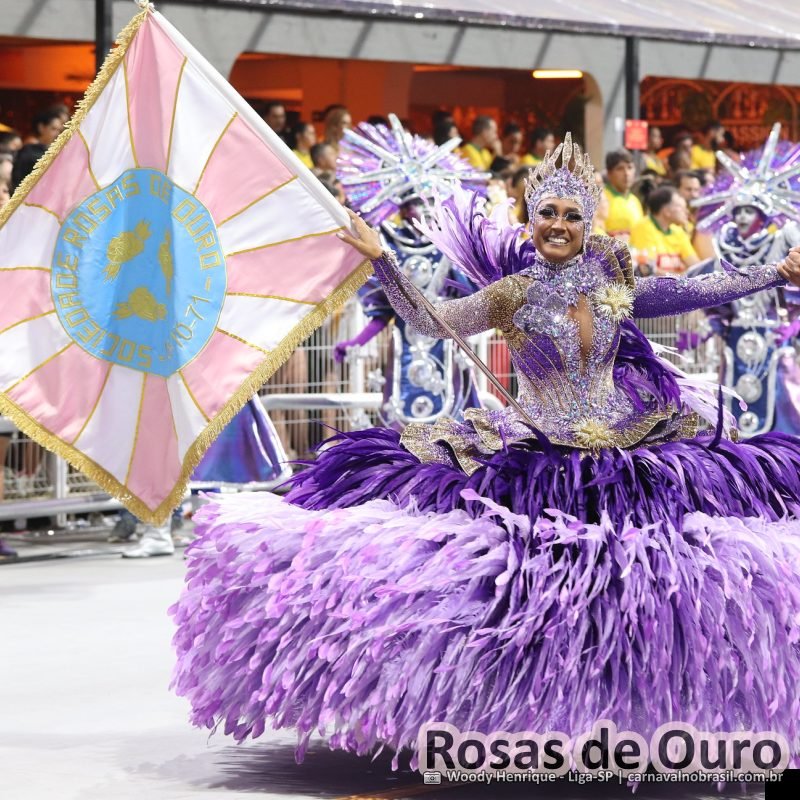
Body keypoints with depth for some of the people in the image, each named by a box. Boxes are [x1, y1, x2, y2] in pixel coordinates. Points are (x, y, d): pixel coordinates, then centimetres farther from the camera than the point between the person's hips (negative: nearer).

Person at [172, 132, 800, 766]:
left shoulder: (612, 280, 4)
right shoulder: (514, 295, -4)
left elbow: (692, 293, 16)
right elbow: (431, 321, -7)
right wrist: (381, 259, -16)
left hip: (628, 444, 3)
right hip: (537, 456, -3)